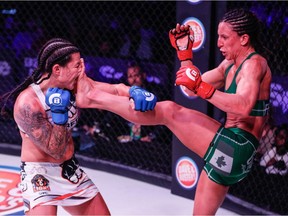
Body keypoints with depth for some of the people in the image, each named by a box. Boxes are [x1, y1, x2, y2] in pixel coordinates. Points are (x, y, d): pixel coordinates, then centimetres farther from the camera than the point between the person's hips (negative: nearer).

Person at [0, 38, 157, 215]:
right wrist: (59, 112, -29)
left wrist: (133, 91, -31)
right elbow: (57, 151, -22)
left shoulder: (75, 86, -8)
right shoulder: (28, 103, -25)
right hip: (39, 174, -7)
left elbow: (114, 89, -11)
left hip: (70, 169, 7)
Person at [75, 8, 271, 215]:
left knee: (170, 111, -14)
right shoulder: (230, 65, 18)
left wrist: (202, 87, -36)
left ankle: (94, 96, -11)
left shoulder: (254, 63, -10)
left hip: (235, 148, -9)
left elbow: (243, 108, -29)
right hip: (227, 151, 9)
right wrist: (185, 52, 11)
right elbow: (194, 88, 19)